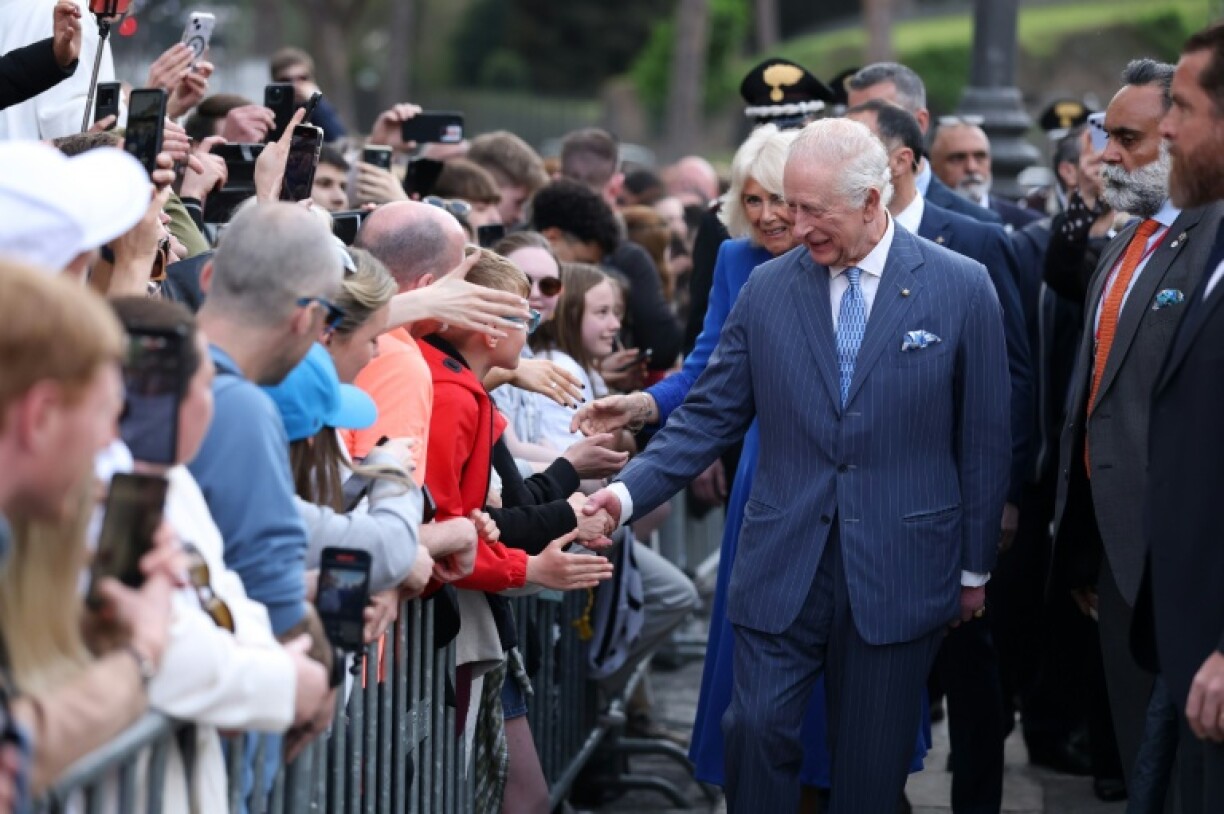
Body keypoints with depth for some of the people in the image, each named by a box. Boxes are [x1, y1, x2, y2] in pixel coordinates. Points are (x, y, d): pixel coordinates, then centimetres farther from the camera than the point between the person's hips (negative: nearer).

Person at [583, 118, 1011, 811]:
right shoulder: (768, 290, 3)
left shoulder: (962, 288, -3)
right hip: (783, 566, 2)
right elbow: (710, 415, 5)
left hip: (898, 570, -2)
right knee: (757, 731, -5)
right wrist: (628, 493, -9)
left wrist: (975, 570, 4)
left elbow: (984, 440, 1)